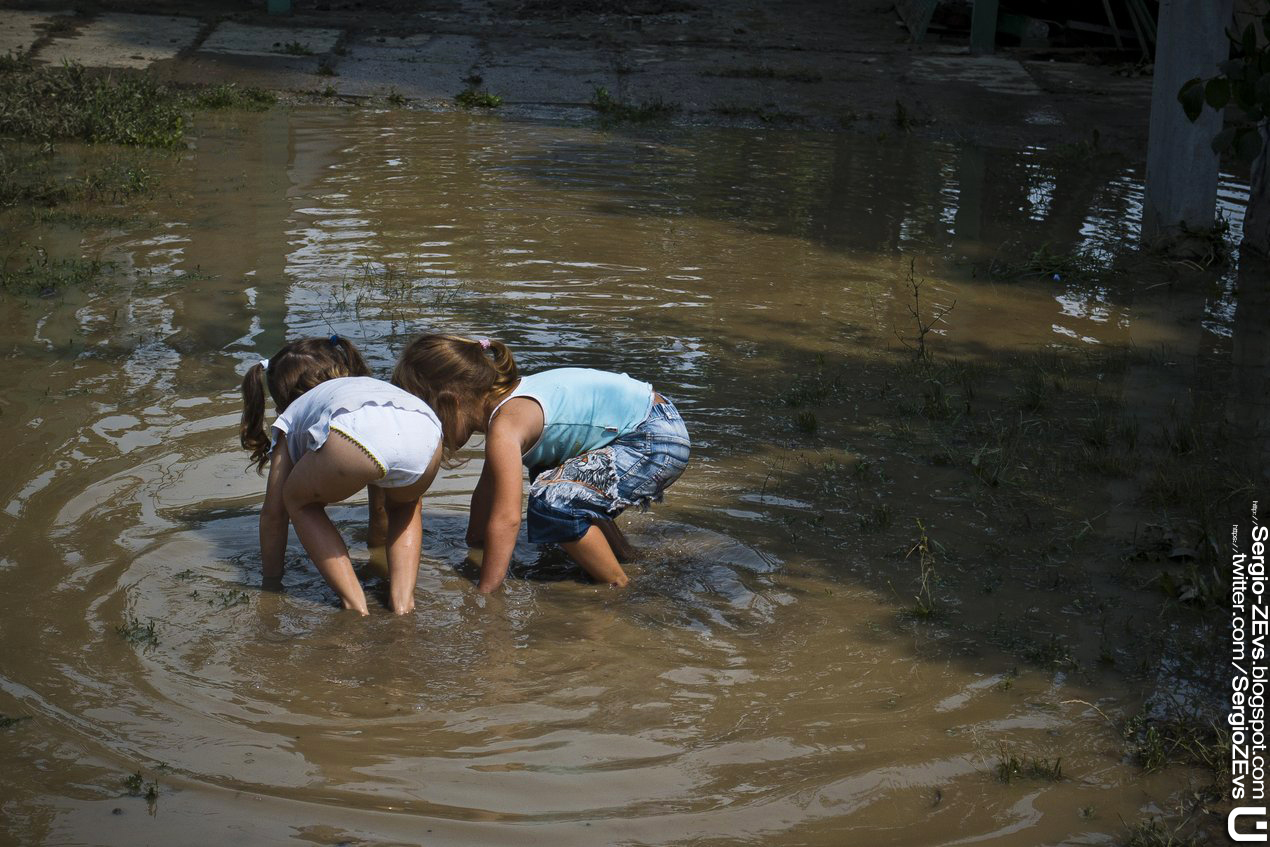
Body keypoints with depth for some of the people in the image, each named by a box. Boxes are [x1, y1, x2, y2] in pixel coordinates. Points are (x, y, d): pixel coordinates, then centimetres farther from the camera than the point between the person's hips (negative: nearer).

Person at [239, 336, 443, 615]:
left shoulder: (291, 415, 36)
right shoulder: (371, 385, 49)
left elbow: (273, 511, 37)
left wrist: (271, 581, 49)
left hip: (353, 435, -4)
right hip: (426, 435, 4)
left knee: (300, 502, 29)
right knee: (404, 504, 39)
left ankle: (356, 605, 17)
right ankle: (403, 602, 20)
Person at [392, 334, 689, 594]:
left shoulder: (506, 425, -22)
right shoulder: (506, 401, 7)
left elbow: (506, 519, -26)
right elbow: (487, 492, 19)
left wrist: (484, 593, -20)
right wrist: (474, 552, 26)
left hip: (660, 443, -11)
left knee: (553, 502, -23)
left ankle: (618, 586, -6)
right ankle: (622, 554, 38)